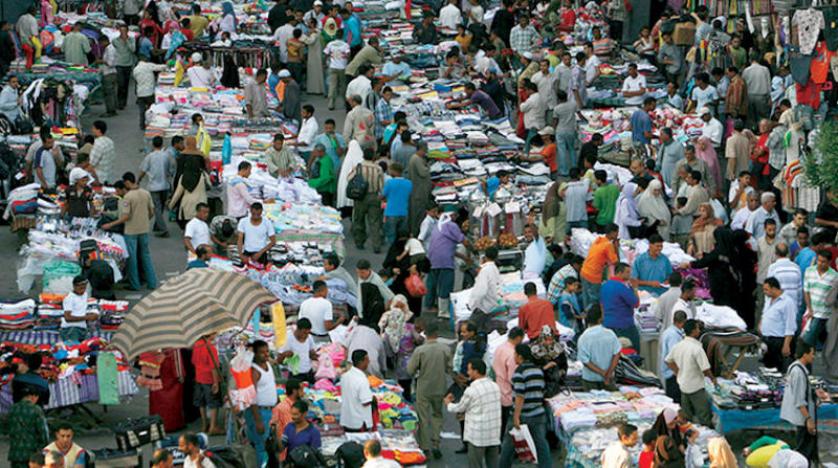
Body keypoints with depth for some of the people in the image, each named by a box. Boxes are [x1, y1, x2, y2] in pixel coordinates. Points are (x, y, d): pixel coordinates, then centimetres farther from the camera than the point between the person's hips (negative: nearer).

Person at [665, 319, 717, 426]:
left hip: (683, 385, 8)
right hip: (696, 387, -8)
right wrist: (713, 379, -3)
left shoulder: (677, 346, 1)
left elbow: (668, 360, 15)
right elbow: (705, 369, -21)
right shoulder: (697, 348, -23)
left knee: (686, 417, 17)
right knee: (704, 418, -1)